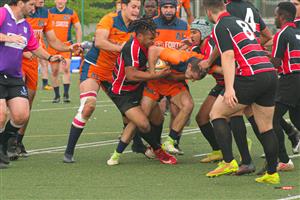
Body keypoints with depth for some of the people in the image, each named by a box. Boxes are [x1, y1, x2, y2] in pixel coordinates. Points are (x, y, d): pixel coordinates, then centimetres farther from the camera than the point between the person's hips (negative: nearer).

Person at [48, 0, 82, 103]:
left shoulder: (71, 13, 5)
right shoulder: (49, 13, 4)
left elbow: (78, 29, 12)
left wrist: (78, 44, 7)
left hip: (66, 45, -1)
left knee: (66, 69, -16)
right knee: (54, 71, 4)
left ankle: (66, 94, -14)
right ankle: (57, 95, 15)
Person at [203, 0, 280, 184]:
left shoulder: (221, 26, -1)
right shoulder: (240, 21, 24)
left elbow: (228, 57, -13)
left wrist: (229, 88, -20)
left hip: (251, 76, -7)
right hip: (270, 72, 7)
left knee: (217, 113, 6)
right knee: (266, 127, 14)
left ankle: (229, 162, -4)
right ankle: (272, 173, 15)